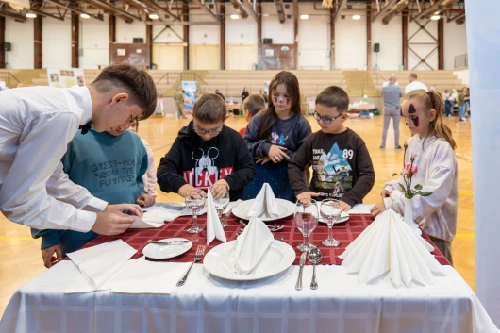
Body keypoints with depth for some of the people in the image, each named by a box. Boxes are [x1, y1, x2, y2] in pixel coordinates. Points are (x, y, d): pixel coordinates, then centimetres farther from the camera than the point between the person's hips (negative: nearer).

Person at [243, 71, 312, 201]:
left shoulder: (301, 124, -4)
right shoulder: (260, 118, 0)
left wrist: (282, 155, -17)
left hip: (286, 182, -1)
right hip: (257, 180, 1)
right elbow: (244, 145, -1)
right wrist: (265, 148, -17)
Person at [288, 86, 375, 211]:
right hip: (316, 202, 1)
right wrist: (301, 189, -5)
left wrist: (349, 199, -17)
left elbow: (368, 175, -5)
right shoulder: (314, 139, 5)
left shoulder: (355, 141, -1)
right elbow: (294, 165, 11)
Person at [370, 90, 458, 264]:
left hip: (433, 227, -7)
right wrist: (392, 188, -4)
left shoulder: (442, 148, -20)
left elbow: (433, 195, -29)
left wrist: (392, 204, -33)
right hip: (413, 222, 7)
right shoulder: (412, 142, 4)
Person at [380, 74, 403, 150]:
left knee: (385, 127, 7)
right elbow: (401, 95, 7)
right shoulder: (398, 87, -10)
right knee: (396, 128, 5)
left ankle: (383, 145, 10)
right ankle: (397, 145, 8)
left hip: (387, 109, 2)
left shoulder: (384, 88, -4)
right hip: (396, 109, -2)